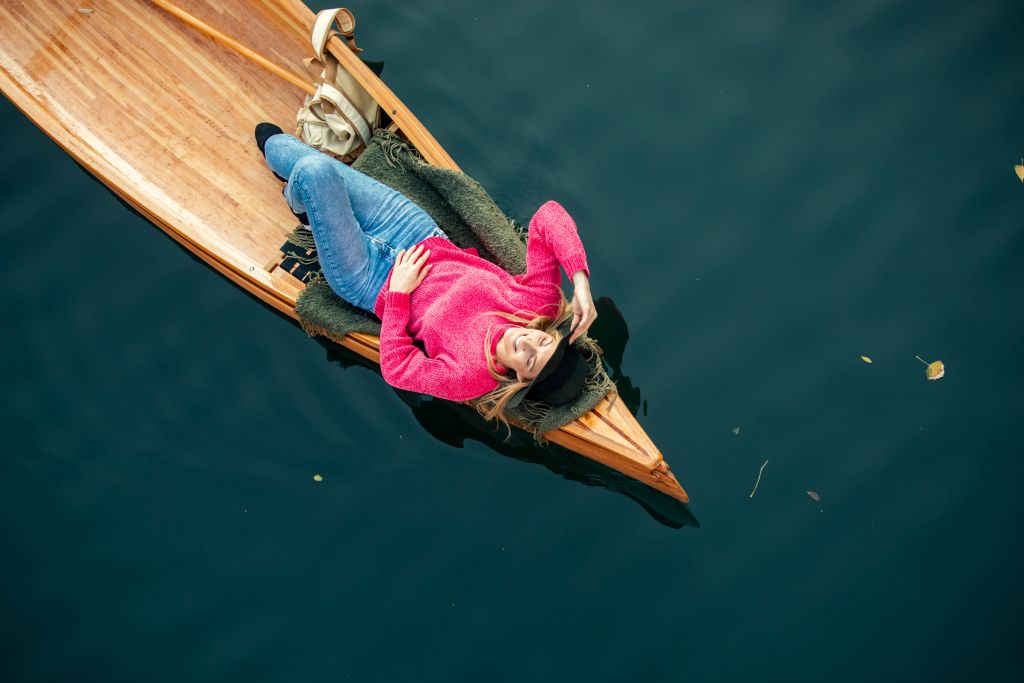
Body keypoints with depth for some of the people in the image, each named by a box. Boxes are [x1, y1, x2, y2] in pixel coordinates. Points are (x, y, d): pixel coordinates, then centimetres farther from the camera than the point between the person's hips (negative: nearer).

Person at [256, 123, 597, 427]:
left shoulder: (468, 377, -34)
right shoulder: (539, 301, -25)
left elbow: (395, 367, -23)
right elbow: (548, 215, -25)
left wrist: (399, 292, -23)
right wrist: (581, 278, -37)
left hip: (375, 284, -5)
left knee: (314, 173, -13)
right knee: (317, 167, 9)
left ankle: (299, 203, 30)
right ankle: (273, 144, 49)